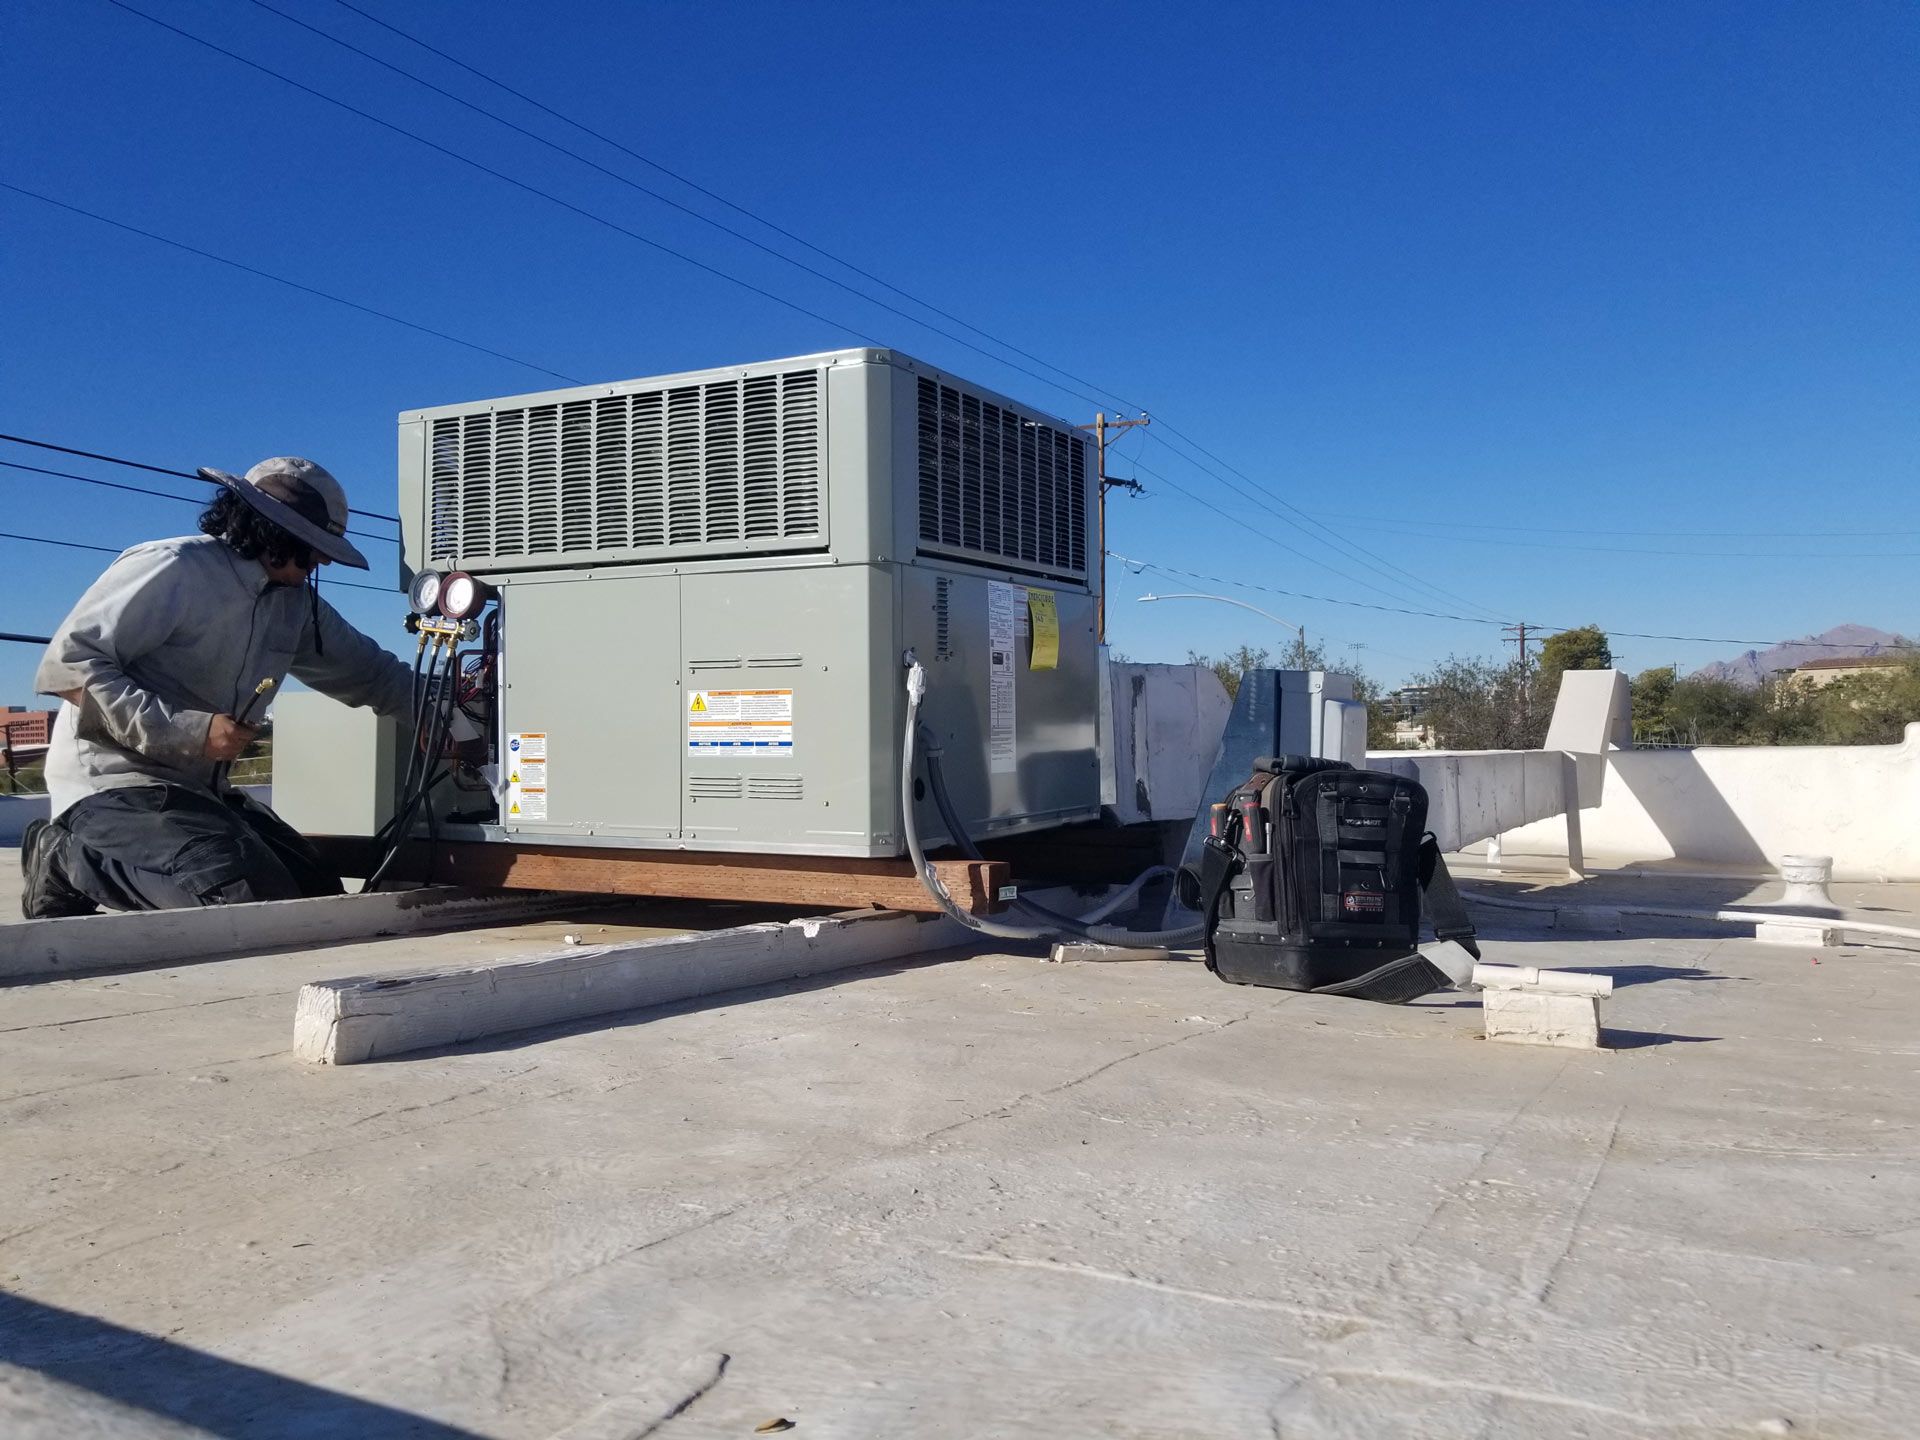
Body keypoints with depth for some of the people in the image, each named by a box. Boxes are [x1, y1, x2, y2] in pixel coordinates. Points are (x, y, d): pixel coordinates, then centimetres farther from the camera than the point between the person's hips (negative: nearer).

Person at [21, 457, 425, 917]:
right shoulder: (172, 568, -16)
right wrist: (184, 731, -26)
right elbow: (66, 666, -19)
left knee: (320, 897, 1)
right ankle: (70, 863, -5)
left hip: (196, 789, 9)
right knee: (259, 898, -26)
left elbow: (366, 670, 19)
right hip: (113, 783, -9)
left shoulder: (295, 602, 8)